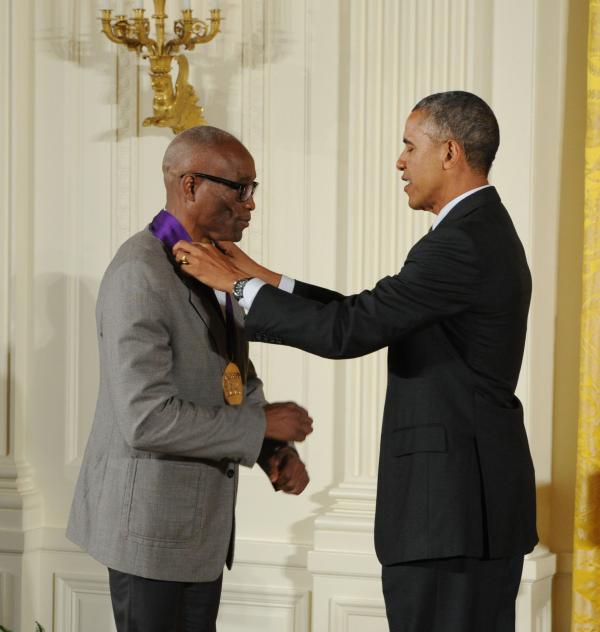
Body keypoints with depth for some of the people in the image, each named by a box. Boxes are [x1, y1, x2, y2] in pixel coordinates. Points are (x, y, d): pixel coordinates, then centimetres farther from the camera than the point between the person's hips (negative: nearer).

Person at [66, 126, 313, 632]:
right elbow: (147, 419, -27)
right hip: (152, 521, -9)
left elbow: (237, 381, 15)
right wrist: (262, 425, -19)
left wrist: (279, 451, -3)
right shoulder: (140, 275, -21)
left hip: (200, 522, 9)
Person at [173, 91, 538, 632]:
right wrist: (264, 280, 13)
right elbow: (370, 317, 17)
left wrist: (237, 284, -11)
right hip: (472, 494, 10)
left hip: (455, 502, -10)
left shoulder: (463, 244, -18)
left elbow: (347, 332, -21)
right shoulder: (483, 233, 16)